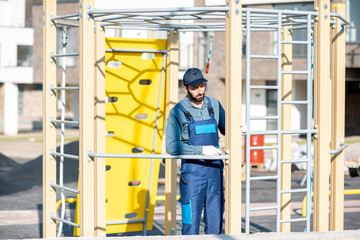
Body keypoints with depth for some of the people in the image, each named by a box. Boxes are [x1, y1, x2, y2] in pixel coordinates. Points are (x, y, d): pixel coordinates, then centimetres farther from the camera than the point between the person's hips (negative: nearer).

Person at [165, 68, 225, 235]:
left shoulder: (214, 105, 8)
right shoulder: (178, 111, -5)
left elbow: (226, 130, 24)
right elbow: (171, 146, -13)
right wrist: (202, 150, -19)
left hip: (215, 169, 4)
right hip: (192, 171, -4)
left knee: (215, 223, 8)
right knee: (191, 222, -4)